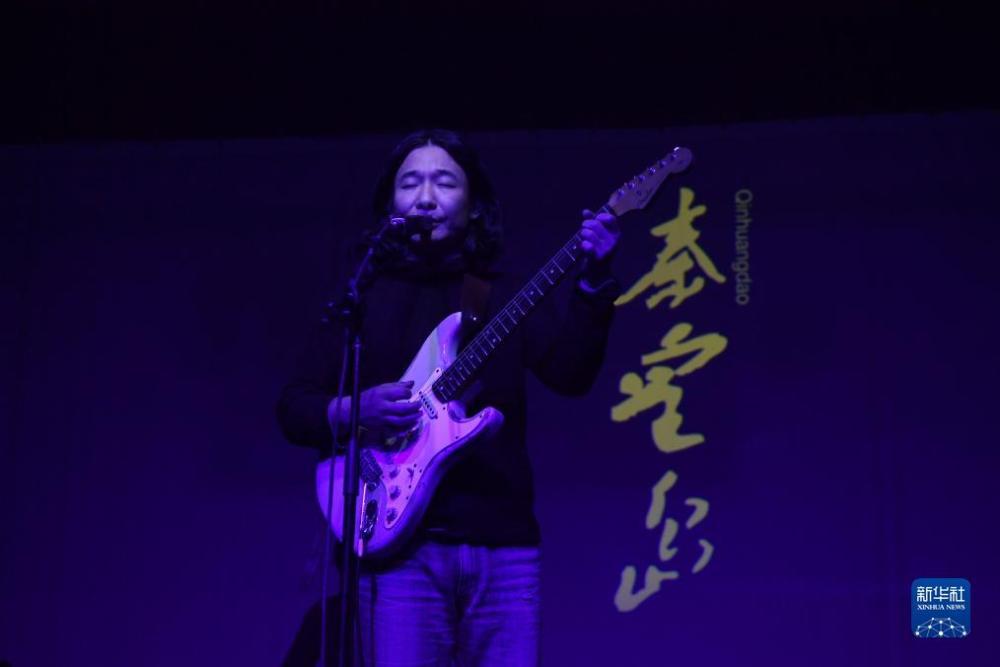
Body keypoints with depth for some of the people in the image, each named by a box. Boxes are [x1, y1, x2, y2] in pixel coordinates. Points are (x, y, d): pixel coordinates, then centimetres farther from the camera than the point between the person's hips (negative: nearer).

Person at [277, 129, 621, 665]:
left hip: (504, 545, 1)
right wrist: (353, 412, -13)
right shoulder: (361, 297, 10)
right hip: (401, 546, -1)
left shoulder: (506, 295, 12)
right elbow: (293, 406, 8)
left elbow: (571, 373, -4)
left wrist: (593, 280, -18)